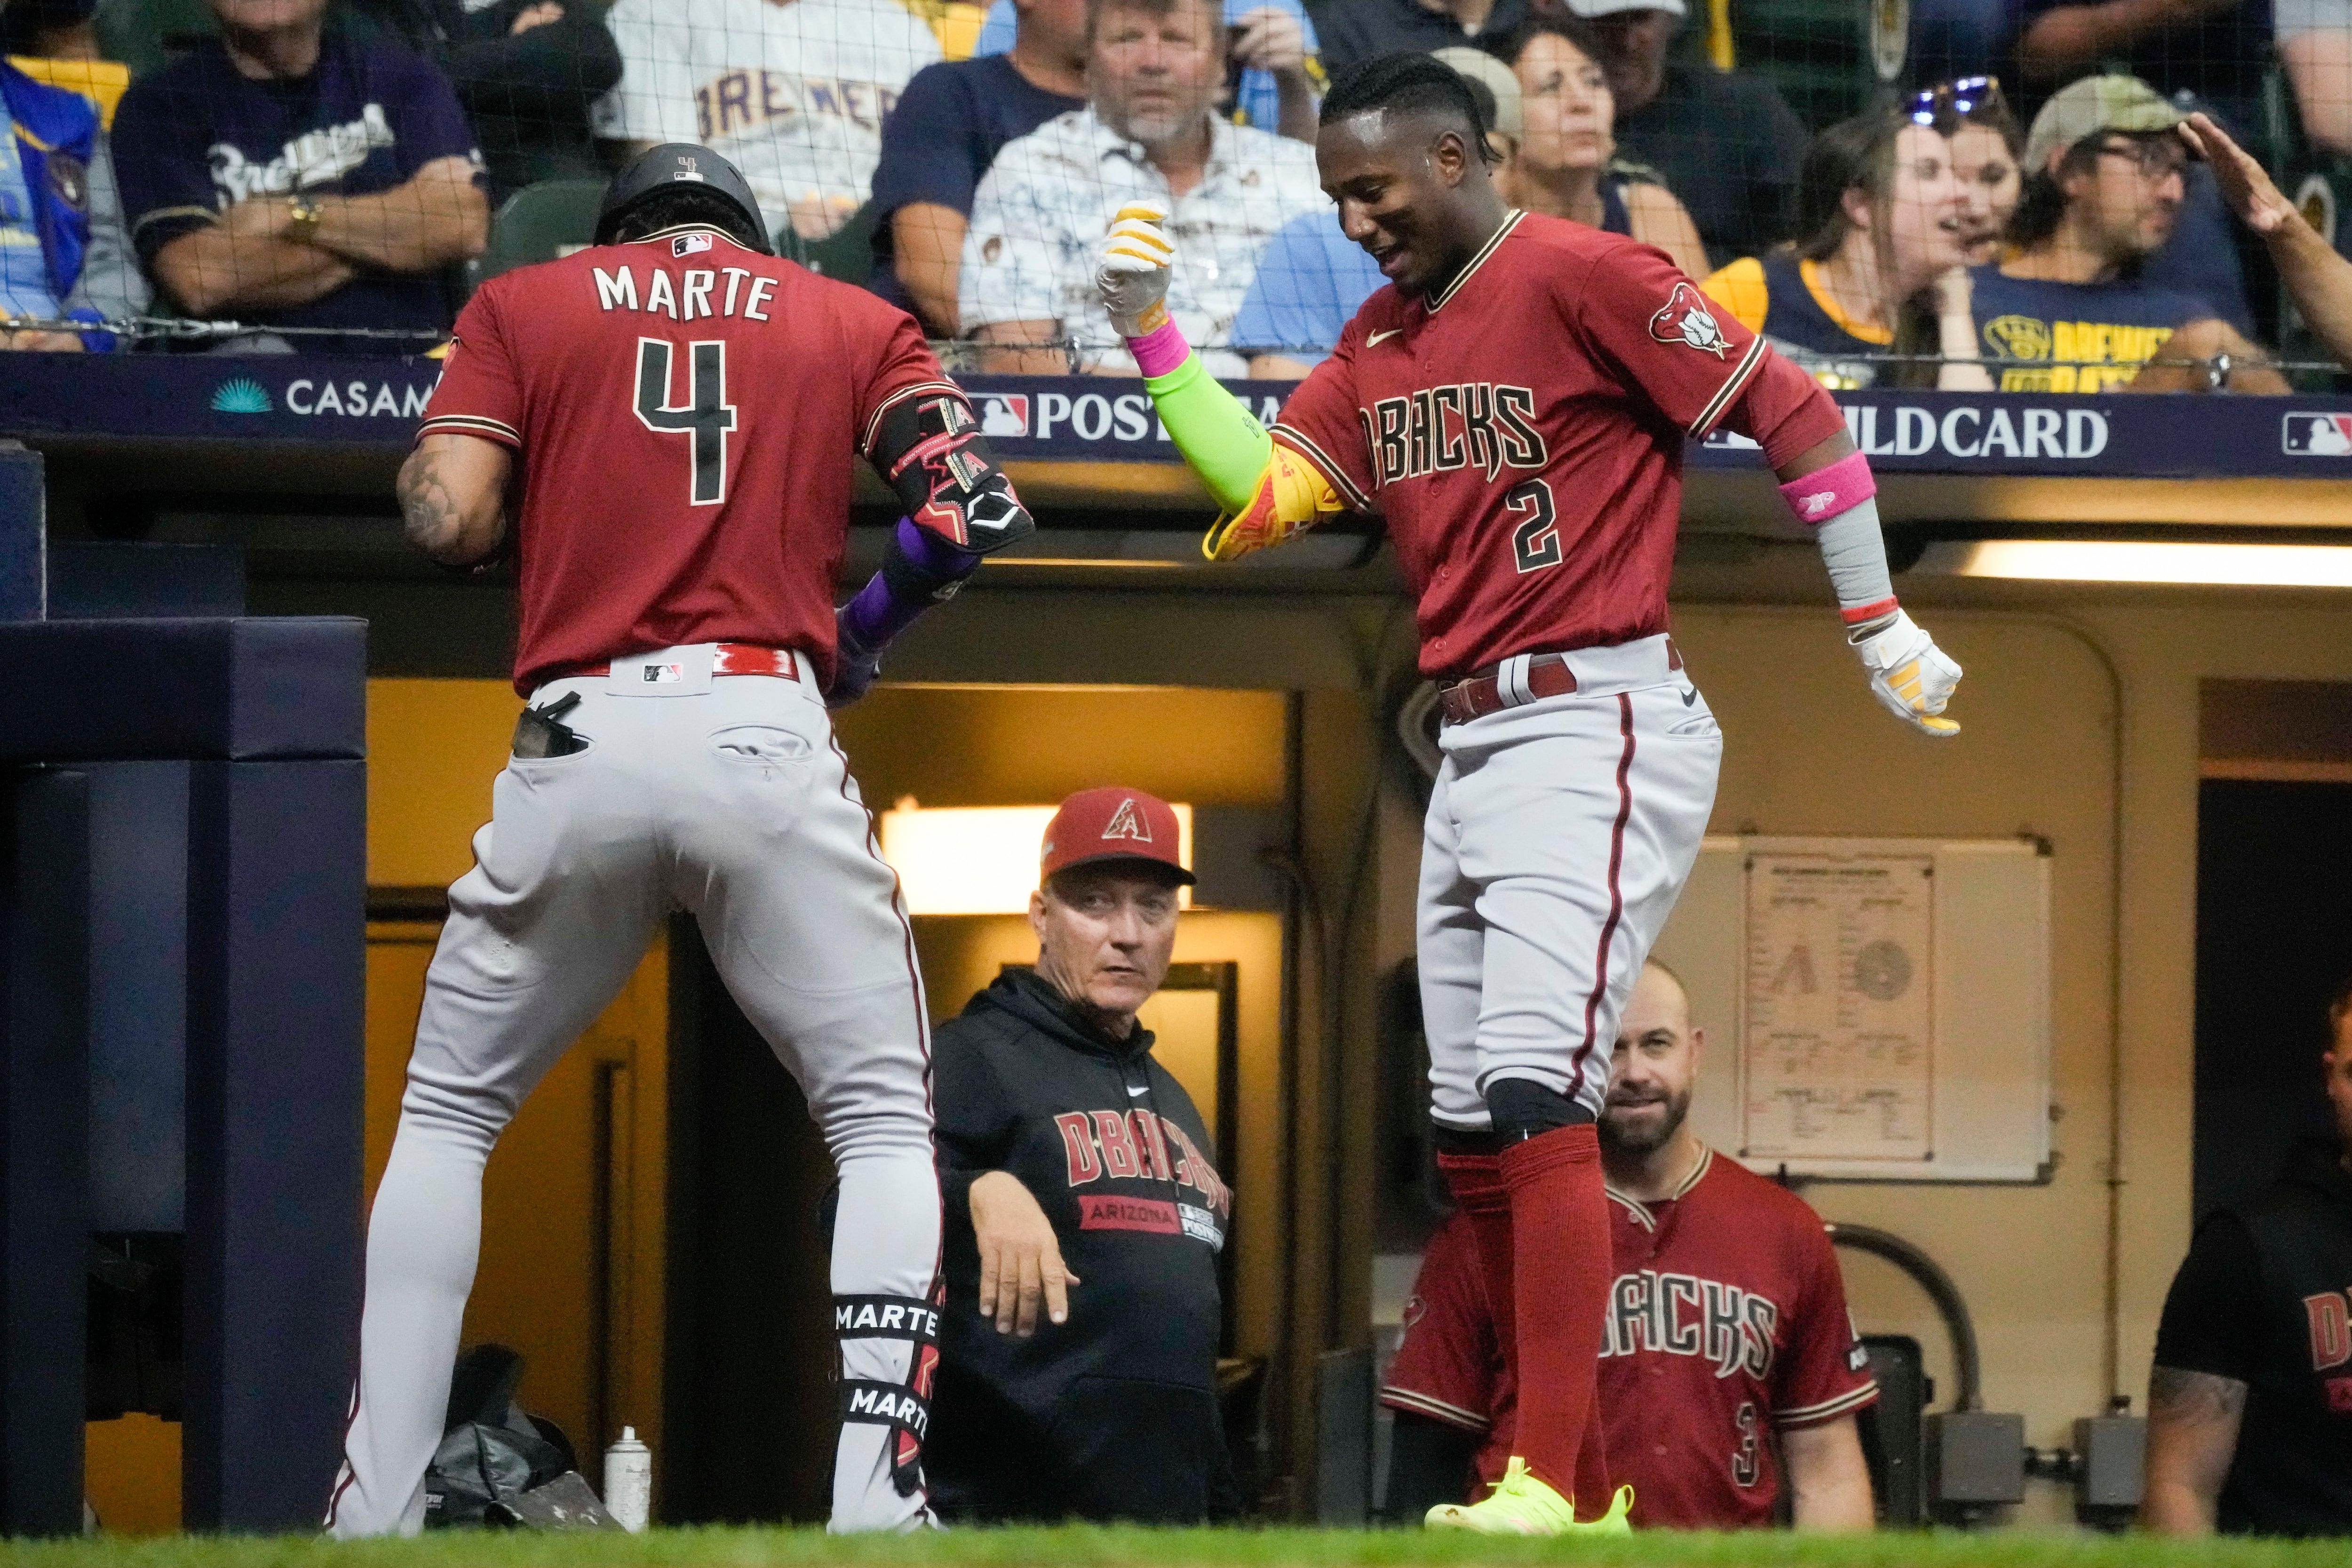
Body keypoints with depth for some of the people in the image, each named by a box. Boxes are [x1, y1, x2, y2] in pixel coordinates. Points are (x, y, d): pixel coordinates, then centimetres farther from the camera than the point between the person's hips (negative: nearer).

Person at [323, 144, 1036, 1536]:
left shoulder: (527, 304, 16)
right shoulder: (851, 321, 18)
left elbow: (449, 517, 2)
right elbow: (973, 505, 2)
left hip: (579, 745, 1)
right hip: (767, 737, 0)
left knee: (447, 1118, 15)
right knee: (886, 1130, 9)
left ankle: (374, 1513, 5)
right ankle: (875, 1514, -8)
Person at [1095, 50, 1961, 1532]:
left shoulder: (1585, 277, -10)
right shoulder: (1380, 340, 15)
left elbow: (1796, 415, -9)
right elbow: (1261, 492, 6)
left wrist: (1882, 630, -7)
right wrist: (1153, 334, -3)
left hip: (1598, 726, -9)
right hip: (1473, 744, 9)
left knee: (1535, 1102, -20)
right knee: (1472, 1138, 9)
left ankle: (1545, 1488, -24)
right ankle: (1588, 1502, 14)